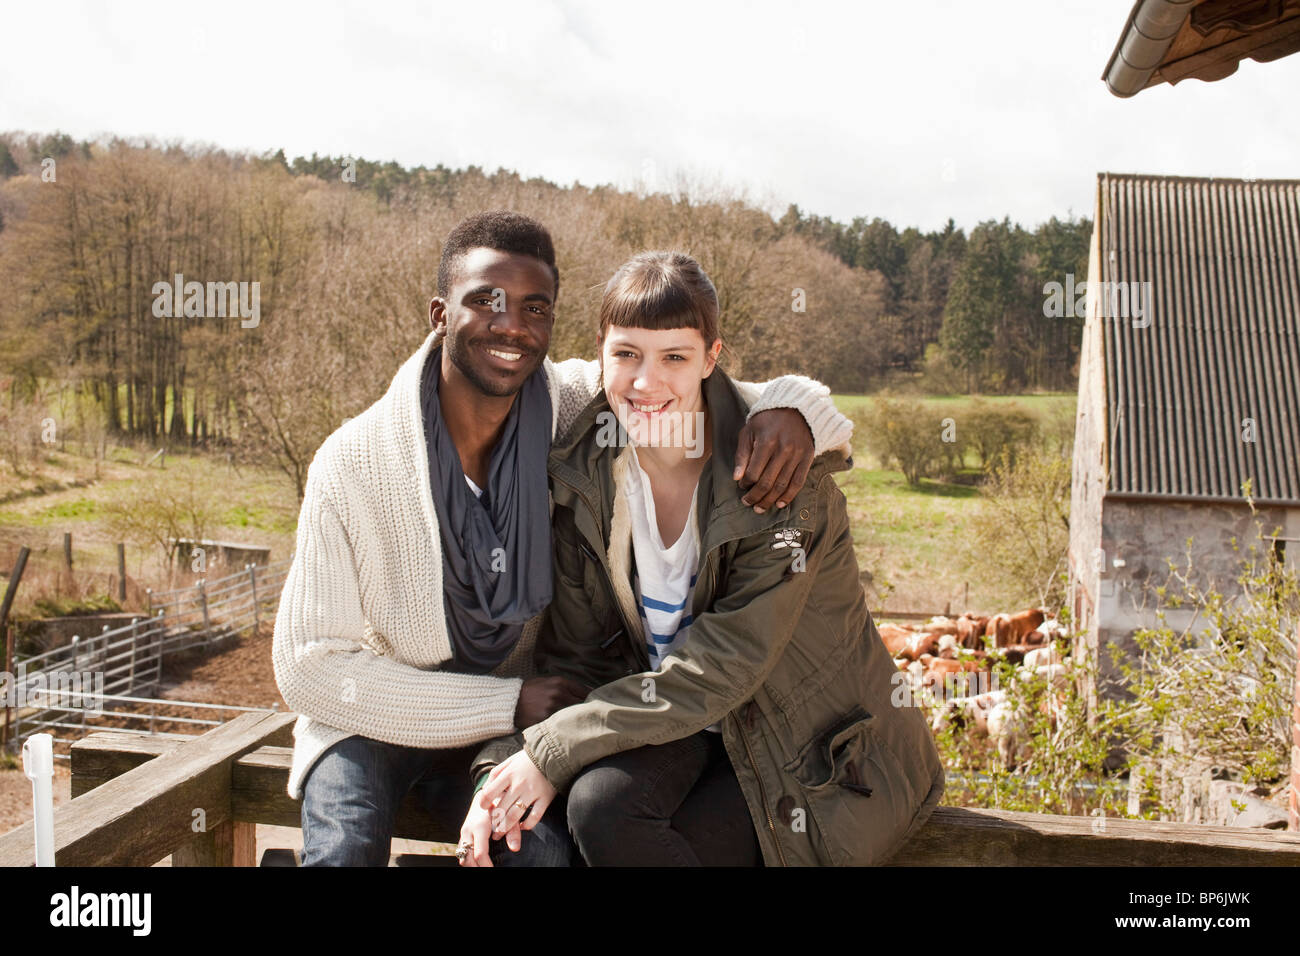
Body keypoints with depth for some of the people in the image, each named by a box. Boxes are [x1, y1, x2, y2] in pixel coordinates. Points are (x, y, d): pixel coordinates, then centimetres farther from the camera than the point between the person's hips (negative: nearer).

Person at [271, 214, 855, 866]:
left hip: (508, 730, 2)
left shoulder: (578, 407, -12)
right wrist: (506, 704, -20)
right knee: (344, 849, -29)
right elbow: (308, 666, -15)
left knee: (552, 842, -26)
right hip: (373, 719, -1)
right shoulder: (352, 463, -18)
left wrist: (788, 410, -30)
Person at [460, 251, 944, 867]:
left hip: (812, 751, -3)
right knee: (596, 803, -27)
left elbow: (723, 665, -24)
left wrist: (552, 749, -24)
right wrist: (504, 764, -17)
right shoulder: (584, 477, -6)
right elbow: (573, 657, -1)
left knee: (619, 834, -23)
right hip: (682, 726, 4)